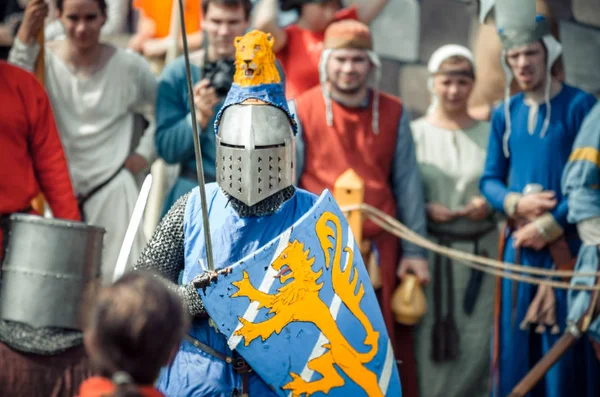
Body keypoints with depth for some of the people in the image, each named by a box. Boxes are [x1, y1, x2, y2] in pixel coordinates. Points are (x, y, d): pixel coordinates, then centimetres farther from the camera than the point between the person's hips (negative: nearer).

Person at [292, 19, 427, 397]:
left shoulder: (393, 113, 6)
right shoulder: (300, 112, -1)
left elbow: (408, 184, 7)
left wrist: (415, 250, 3)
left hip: (381, 248, 2)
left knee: (390, 346, 7)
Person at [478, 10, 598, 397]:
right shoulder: (505, 114, 10)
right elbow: (489, 179, 13)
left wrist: (550, 226, -13)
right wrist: (515, 203, -8)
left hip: (566, 243, -4)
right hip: (519, 244, 5)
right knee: (516, 342, 6)